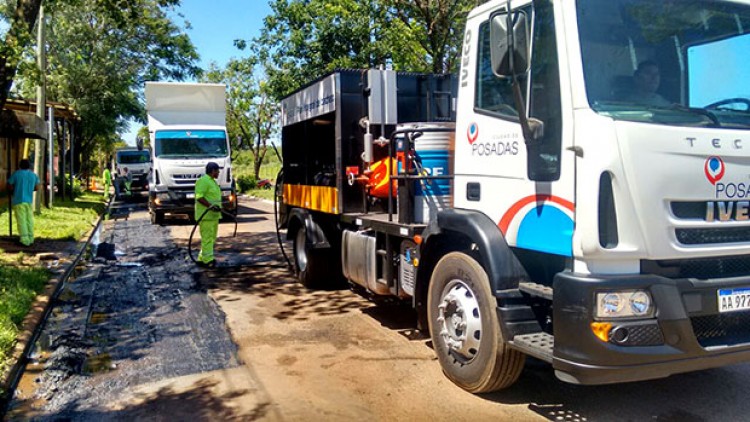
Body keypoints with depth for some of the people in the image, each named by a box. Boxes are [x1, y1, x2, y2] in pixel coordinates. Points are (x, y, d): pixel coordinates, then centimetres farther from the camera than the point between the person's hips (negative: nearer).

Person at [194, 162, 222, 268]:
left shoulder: (213, 181, 19)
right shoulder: (203, 181, -13)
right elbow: (199, 197, -20)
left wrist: (217, 207, 24)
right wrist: (211, 206, -27)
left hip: (213, 215, 10)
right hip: (206, 215, -10)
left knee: (211, 238, 13)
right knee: (207, 238, -9)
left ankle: (202, 259, 20)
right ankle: (208, 260, -7)